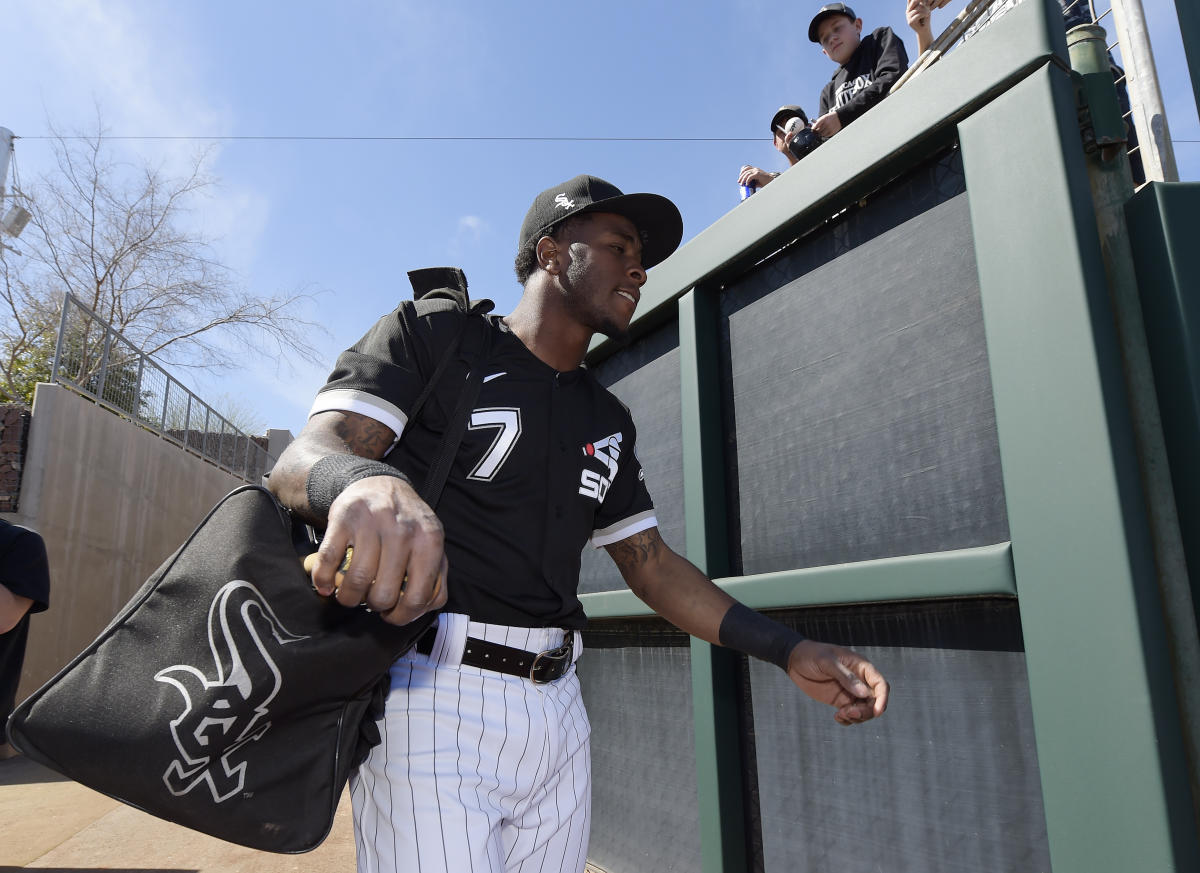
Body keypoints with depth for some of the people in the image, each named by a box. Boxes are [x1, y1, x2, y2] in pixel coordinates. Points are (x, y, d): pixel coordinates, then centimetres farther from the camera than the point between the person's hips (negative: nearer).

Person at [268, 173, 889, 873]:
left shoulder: (608, 421, 17)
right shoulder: (433, 335, 0)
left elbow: (650, 563, 17)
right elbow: (303, 459, -13)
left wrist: (789, 650, 5)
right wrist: (366, 483, -39)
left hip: (558, 708, 6)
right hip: (433, 693, -5)